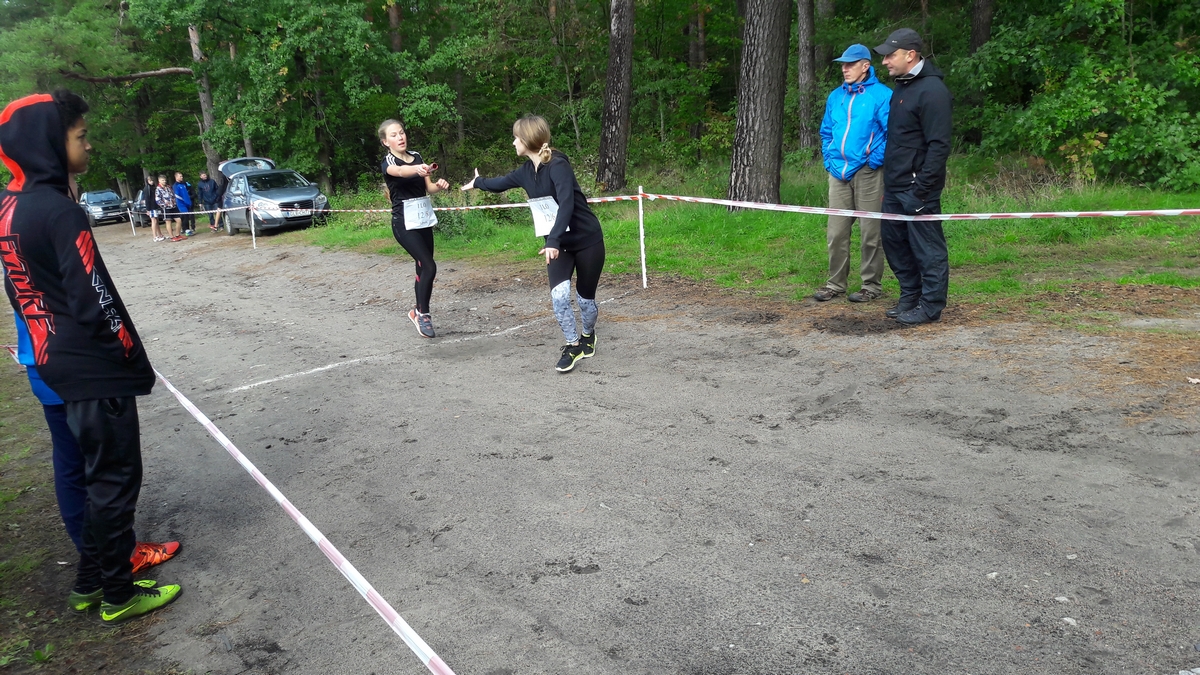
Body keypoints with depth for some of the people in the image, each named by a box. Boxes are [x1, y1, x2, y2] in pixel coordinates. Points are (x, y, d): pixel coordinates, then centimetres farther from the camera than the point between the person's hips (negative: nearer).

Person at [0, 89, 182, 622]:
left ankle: (90, 582, 30)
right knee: (116, 478, 3)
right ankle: (118, 595, 15)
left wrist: (52, 350, 20)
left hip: (56, 365, 9)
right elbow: (95, 300, -21)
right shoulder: (59, 211, -20)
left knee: (95, 474, 20)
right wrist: (133, 357, -9)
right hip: (96, 370, -9)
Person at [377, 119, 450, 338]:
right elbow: (400, 171, -34)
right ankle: (423, 314, -2)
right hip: (403, 223, -6)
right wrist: (418, 169, -56)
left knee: (422, 268, 10)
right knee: (429, 267, -17)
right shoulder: (388, 161, -9)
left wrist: (439, 185, -14)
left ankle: (419, 311, 27)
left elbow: (428, 188, 10)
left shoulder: (416, 156, 10)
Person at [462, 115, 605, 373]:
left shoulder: (558, 165, -21)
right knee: (559, 295, -14)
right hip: (558, 243, 5)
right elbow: (501, 183, 23)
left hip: (587, 240, -5)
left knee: (585, 298, 6)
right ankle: (573, 346, 5)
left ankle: (588, 335, 36)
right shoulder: (526, 172, 2)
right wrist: (478, 182, 41)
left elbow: (566, 204, -33)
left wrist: (553, 241, -42)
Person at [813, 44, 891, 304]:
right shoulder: (836, 96, 12)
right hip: (838, 172, 5)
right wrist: (829, 159, 12)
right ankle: (835, 283, 17)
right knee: (835, 231, 7)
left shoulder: (881, 95, -5)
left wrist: (876, 160, -12)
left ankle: (871, 285, 11)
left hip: (867, 172, -5)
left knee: (870, 232, 1)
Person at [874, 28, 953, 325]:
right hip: (894, 187, 9)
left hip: (917, 187, -9)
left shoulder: (931, 90, -13)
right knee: (894, 243, 14)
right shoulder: (901, 87, 15)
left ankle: (931, 306, 8)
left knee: (927, 248, -1)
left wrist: (921, 189, -21)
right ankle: (910, 297, 27)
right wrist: (889, 181, 16)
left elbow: (939, 145, -18)